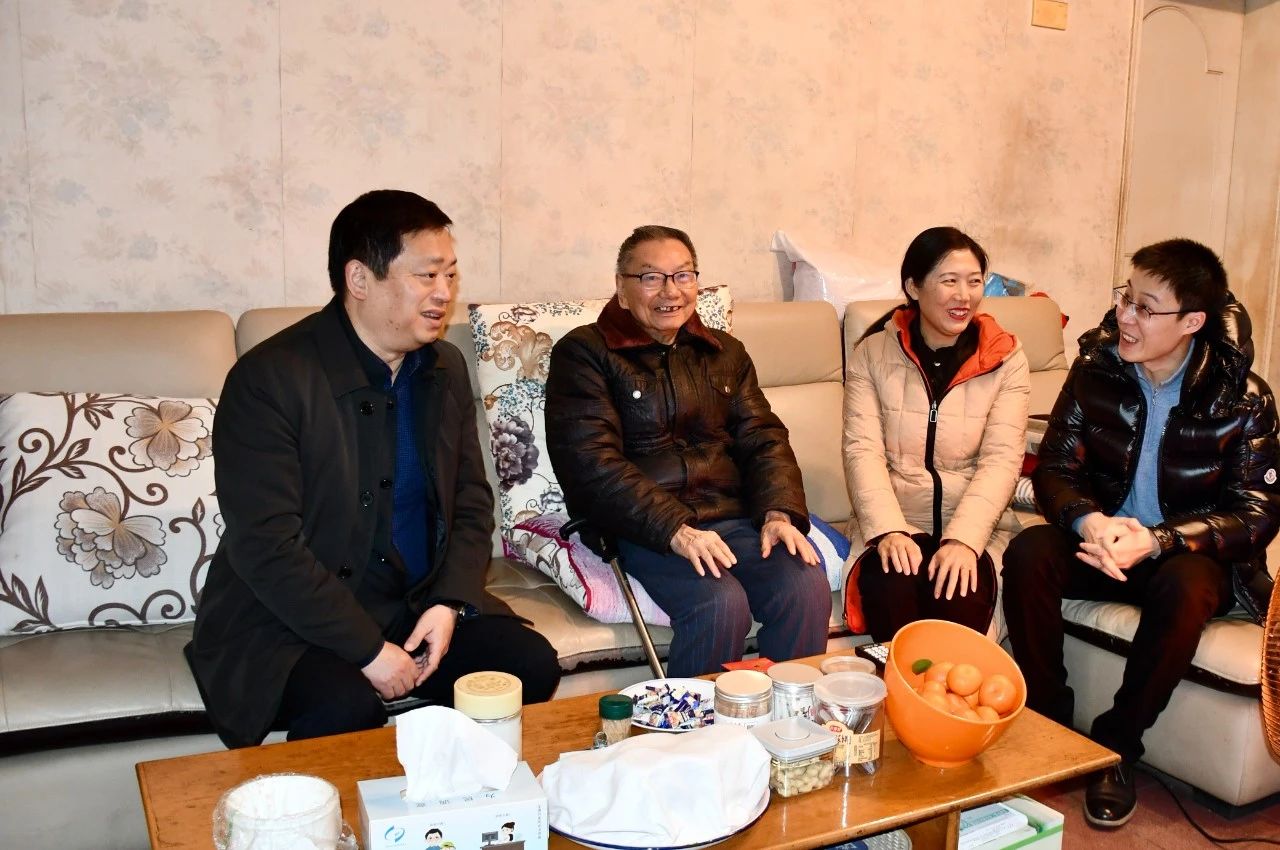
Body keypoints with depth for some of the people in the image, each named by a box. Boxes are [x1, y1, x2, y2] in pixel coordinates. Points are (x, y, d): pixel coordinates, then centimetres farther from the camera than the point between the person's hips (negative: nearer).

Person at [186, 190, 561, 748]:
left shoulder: (446, 368, 6)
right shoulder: (268, 379, -15)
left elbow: (472, 501, 10)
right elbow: (266, 547, -20)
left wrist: (450, 603, -7)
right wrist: (368, 649, -21)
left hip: (419, 607, 6)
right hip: (289, 623, -6)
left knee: (532, 665, -12)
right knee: (347, 709, -33)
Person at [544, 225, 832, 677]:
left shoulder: (725, 352, 20)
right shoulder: (583, 353, 1)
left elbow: (763, 439, 12)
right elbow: (589, 463, -10)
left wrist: (780, 512, -8)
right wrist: (674, 529, -21)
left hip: (732, 517, 5)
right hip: (643, 529, -4)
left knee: (807, 589, -21)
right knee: (720, 604, -29)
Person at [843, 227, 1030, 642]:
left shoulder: (1005, 358, 3)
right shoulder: (873, 353, 2)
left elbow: (1001, 459, -7)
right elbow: (862, 450, -6)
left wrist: (963, 538, -22)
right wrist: (888, 529, -22)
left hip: (972, 529, 0)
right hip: (894, 524, 0)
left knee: (962, 593, -30)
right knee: (889, 586, -30)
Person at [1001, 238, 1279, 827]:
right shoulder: (1097, 370, -5)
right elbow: (1054, 469, -3)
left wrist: (1156, 542, -26)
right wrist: (1089, 521, -27)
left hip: (1189, 555, -2)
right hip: (1102, 539, 3)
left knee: (1183, 587, -36)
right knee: (1028, 553, -27)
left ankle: (1117, 747, -15)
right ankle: (1048, 725, -12)